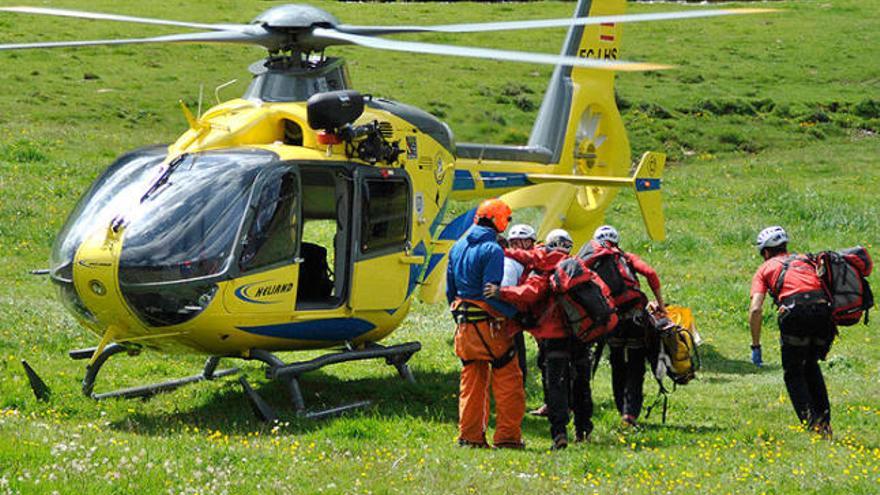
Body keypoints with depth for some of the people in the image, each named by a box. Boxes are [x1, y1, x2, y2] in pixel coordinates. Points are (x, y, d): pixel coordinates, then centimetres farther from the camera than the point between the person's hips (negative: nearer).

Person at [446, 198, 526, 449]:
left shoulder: (458, 247, 11)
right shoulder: (492, 250, -15)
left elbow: (450, 289, 17)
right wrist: (517, 313, -13)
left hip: (463, 323, 8)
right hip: (487, 325, -8)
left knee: (471, 381, 14)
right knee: (508, 381, 0)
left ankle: (469, 435, 14)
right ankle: (507, 436, -1)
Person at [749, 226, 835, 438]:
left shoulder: (765, 268, 20)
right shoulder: (807, 260, 32)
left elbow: (756, 310, 6)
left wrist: (755, 346, 11)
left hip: (795, 313, -4)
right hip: (824, 308, 4)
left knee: (793, 374, 13)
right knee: (811, 366, 27)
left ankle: (811, 424, -1)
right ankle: (824, 421, 22)